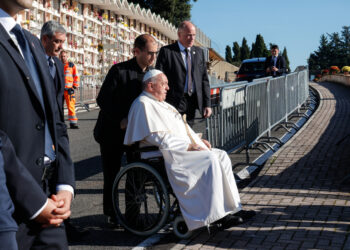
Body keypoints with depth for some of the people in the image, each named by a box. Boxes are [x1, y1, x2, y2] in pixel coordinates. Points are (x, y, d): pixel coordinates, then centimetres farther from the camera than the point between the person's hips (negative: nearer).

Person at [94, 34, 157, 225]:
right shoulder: (119, 71, -14)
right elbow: (103, 99, -14)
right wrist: (120, 120, -21)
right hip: (113, 132, -4)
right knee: (111, 174, 5)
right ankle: (111, 213, 21)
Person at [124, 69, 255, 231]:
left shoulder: (161, 104, 24)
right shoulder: (143, 104, -9)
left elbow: (181, 128, 27)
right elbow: (159, 137, -18)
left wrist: (198, 140, 8)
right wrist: (189, 146, -16)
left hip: (184, 148, 10)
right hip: (168, 155, -10)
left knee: (221, 156, -4)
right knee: (209, 160, -25)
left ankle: (232, 208, -6)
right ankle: (216, 215, -22)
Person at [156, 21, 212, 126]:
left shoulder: (199, 52, 14)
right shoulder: (166, 51, 0)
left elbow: (204, 79, 13)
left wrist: (207, 104, 6)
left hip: (194, 103, 4)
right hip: (175, 103, -4)